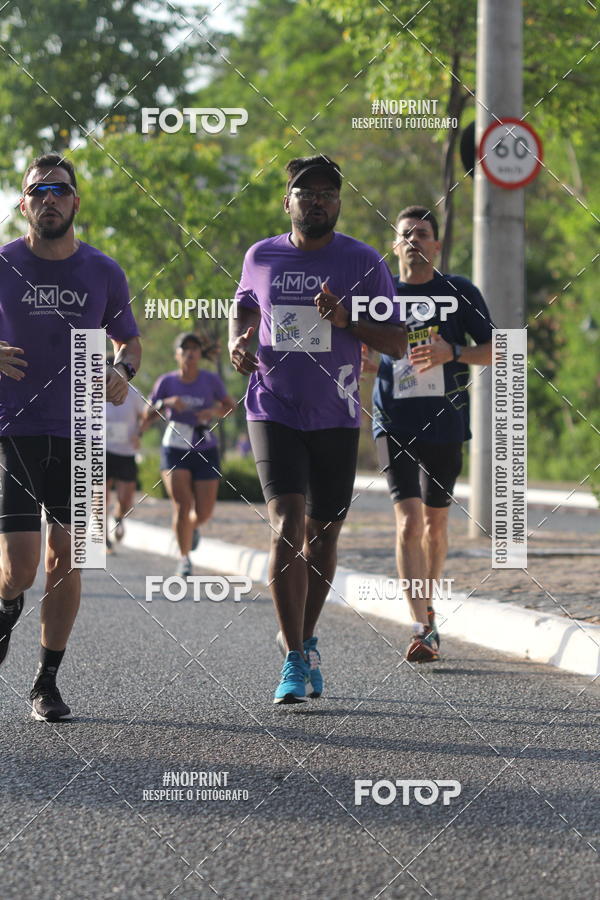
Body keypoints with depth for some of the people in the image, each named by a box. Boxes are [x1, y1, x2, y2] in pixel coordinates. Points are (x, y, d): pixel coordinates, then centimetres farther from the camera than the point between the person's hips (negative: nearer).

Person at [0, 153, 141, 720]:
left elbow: (129, 339, 18)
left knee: (67, 560, 0)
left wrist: (122, 371, -4)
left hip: (78, 435, 2)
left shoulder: (104, 272, 4)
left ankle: (46, 683, 12)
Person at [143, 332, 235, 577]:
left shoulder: (211, 380, -2)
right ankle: (184, 558, 0)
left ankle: (193, 527, 37)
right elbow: (148, 415, 1)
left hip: (205, 452, 1)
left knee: (204, 512, -2)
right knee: (182, 505, -16)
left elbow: (230, 406, 10)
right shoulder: (167, 382, -3)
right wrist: (165, 403, -18)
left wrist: (215, 412, -11)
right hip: (175, 451, -1)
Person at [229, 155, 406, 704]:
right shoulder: (261, 257, 3)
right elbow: (244, 308, 24)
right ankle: (294, 661, -14)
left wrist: (347, 320, -19)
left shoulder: (364, 263, -2)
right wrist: (237, 343, 2)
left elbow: (398, 343, -2)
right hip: (273, 410, -1)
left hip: (336, 417, 1)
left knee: (323, 536, 10)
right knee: (287, 526, -16)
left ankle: (303, 639, 34)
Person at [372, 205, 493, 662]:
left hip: (445, 423, 1)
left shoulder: (460, 292, 2)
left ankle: (427, 604, 35)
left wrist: (452, 353, -16)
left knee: (435, 523, 12)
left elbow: (494, 351, 2)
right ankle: (423, 628, -16)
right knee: (408, 522, -13)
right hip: (395, 423, -1)